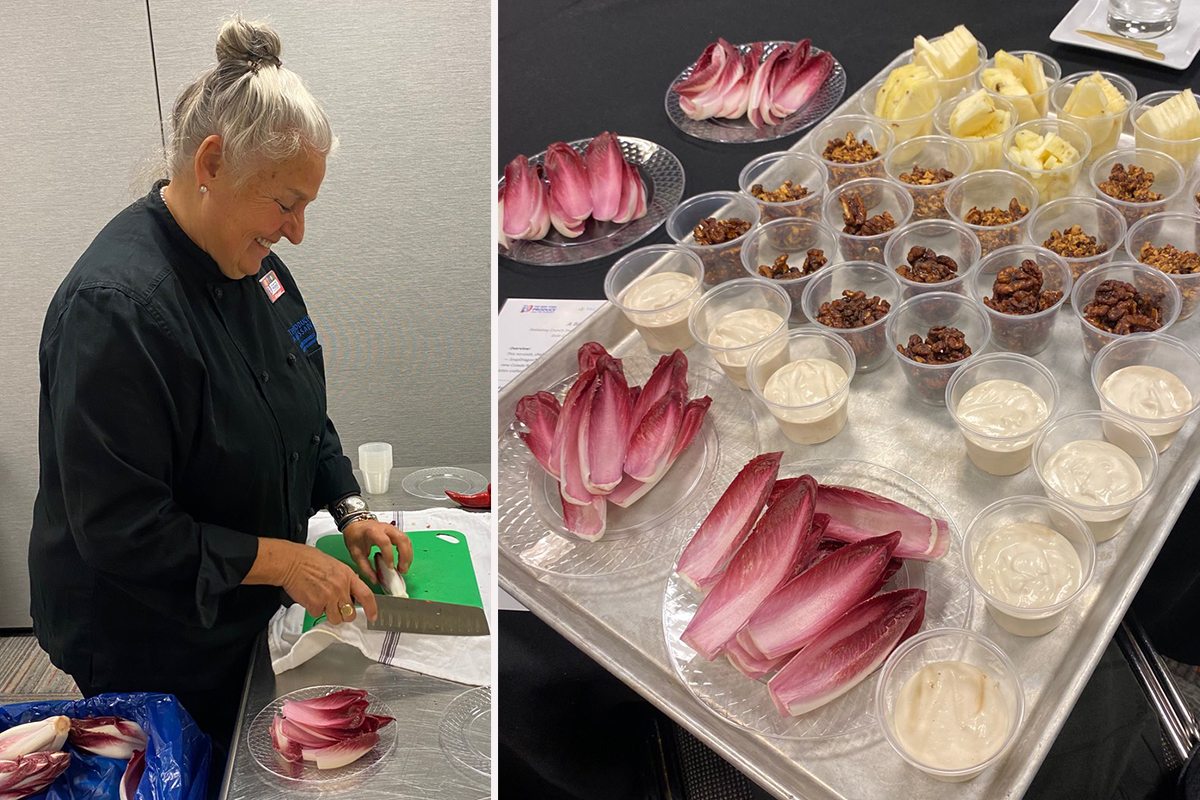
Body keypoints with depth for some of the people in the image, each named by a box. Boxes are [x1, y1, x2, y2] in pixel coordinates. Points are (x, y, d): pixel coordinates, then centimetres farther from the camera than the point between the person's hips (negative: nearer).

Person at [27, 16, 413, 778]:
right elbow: (118, 529, -29)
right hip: (146, 651, -7)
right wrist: (280, 560, -25)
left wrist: (349, 508, -1)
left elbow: (301, 409, 10)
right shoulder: (116, 307, -31)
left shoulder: (251, 263, -3)